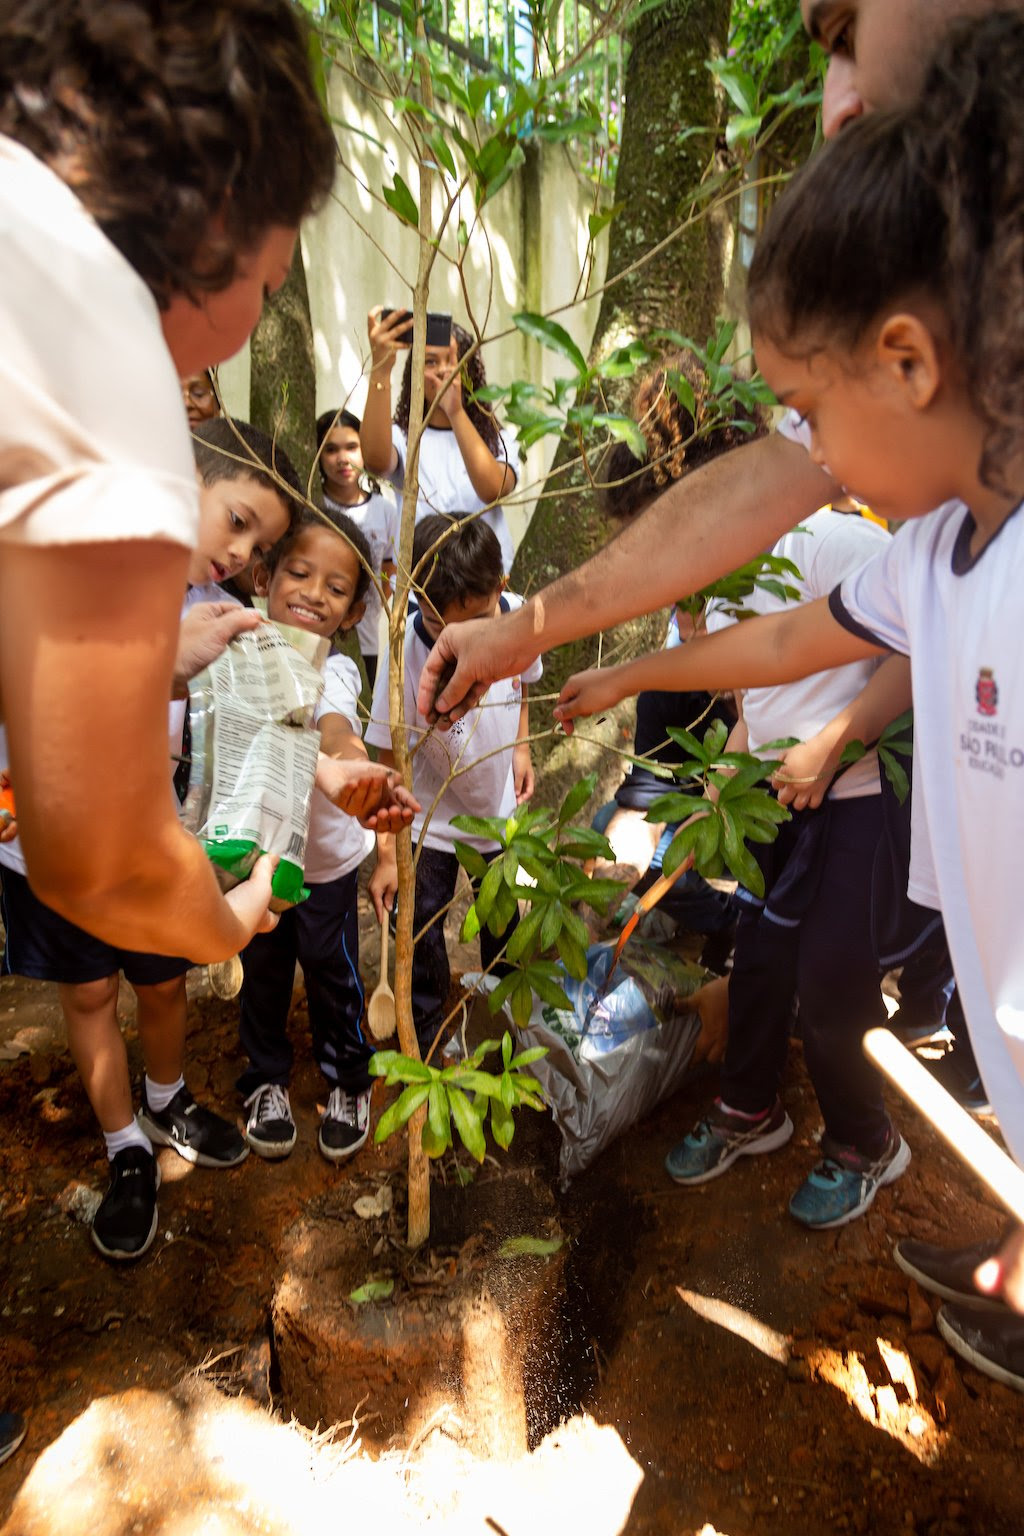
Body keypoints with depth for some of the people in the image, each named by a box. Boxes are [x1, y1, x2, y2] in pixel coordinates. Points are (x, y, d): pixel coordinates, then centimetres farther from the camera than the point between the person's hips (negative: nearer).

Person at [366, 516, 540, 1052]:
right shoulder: (407, 651, -32)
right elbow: (391, 759, -25)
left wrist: (520, 748, -2)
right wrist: (387, 854, -24)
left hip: (500, 806, 4)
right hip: (430, 820, -3)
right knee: (420, 933, 6)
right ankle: (424, 1042, 33)